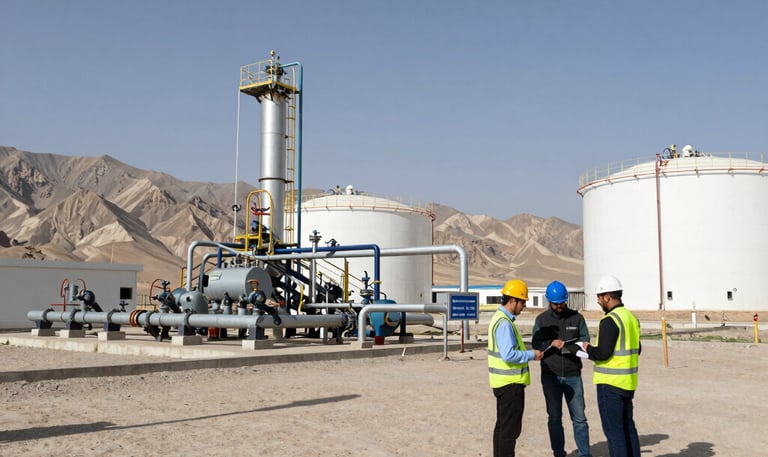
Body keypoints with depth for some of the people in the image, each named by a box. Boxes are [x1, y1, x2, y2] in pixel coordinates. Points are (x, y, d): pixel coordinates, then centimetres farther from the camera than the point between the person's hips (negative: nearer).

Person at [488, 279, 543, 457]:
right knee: (510, 428, -4)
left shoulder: (500, 318, 13)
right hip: (510, 383, -10)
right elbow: (509, 355, -26)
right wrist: (531, 355, -15)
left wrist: (528, 353, 10)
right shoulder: (504, 322, -20)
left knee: (503, 426, 17)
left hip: (504, 382, 10)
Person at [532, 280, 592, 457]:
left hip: (573, 375, 0)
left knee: (579, 417, 2)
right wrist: (551, 343, -20)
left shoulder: (576, 318, 3)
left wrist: (566, 346, -18)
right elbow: (536, 344, -2)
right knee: (554, 417, 8)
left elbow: (584, 342, -2)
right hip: (550, 376, 1)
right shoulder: (541, 320, 4)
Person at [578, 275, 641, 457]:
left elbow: (603, 353, -23)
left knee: (613, 430, -1)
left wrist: (587, 348, -3)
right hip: (628, 382, 9)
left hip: (610, 382, -9)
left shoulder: (610, 320, -18)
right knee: (628, 426, 17)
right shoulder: (632, 317, 10)